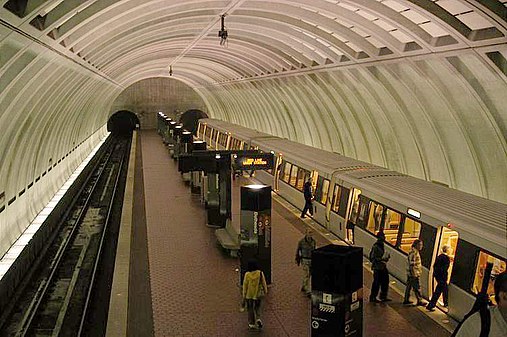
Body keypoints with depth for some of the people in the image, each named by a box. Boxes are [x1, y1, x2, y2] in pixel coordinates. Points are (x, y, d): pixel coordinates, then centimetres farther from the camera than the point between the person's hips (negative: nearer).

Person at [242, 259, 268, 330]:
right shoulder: (260, 273, -14)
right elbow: (264, 283, -4)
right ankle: (258, 319, 2)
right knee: (257, 307, 23)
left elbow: (245, 285, -8)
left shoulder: (247, 274, -16)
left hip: (249, 295, -1)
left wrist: (244, 295, 2)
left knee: (250, 309, 15)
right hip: (258, 294, 1)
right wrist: (265, 291, 10)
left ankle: (251, 324, 22)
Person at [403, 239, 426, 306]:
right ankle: (419, 301, -1)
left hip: (410, 273, 11)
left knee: (409, 286, 14)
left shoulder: (416, 252, 14)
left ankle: (406, 300, 20)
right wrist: (414, 274, -23)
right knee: (417, 287, -5)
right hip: (413, 273, -11)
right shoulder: (413, 252, -18)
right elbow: (411, 264, -23)